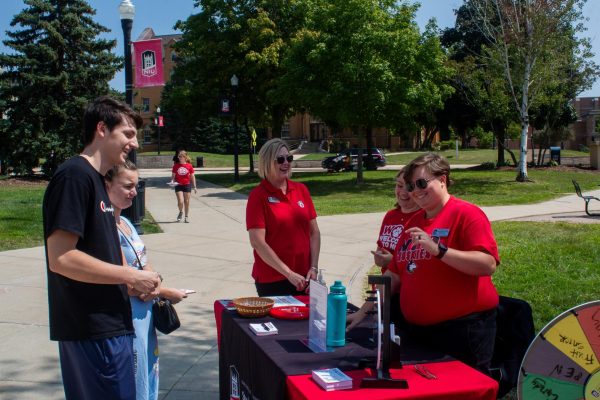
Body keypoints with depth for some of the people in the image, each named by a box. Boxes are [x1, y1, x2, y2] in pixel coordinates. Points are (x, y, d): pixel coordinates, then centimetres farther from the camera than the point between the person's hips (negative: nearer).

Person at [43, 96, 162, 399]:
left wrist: (133, 282, 4)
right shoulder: (74, 176, -15)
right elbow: (60, 259, -23)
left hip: (107, 325, 10)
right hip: (93, 330, -10)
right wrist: (132, 276, -15)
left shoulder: (95, 180, 15)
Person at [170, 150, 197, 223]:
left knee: (187, 202, 4)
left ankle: (186, 217, 17)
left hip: (187, 185, 0)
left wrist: (194, 186, 5)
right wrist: (172, 181, -15)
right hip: (178, 185, 0)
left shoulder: (189, 165, -1)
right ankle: (180, 212, 20)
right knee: (180, 201, -11)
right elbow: (173, 175, 6)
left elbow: (192, 176, 5)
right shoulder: (176, 165, 1)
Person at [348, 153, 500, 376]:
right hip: (417, 330, 7)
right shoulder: (413, 222, 15)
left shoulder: (466, 214, -8)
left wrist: (438, 250, -27)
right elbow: (395, 275, 18)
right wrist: (364, 310, 13)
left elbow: (488, 265, -21)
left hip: (462, 328, -7)